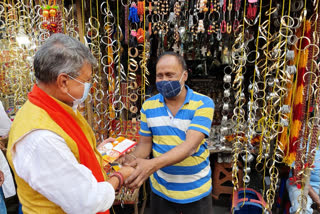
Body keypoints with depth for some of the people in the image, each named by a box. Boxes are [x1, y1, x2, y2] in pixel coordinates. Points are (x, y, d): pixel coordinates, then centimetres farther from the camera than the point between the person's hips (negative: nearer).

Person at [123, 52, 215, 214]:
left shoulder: (203, 103, -15)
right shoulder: (148, 106, -3)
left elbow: (190, 145, -27)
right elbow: (145, 143, 3)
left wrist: (153, 164, -41)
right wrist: (133, 158, -20)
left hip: (197, 191, -2)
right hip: (161, 191, 3)